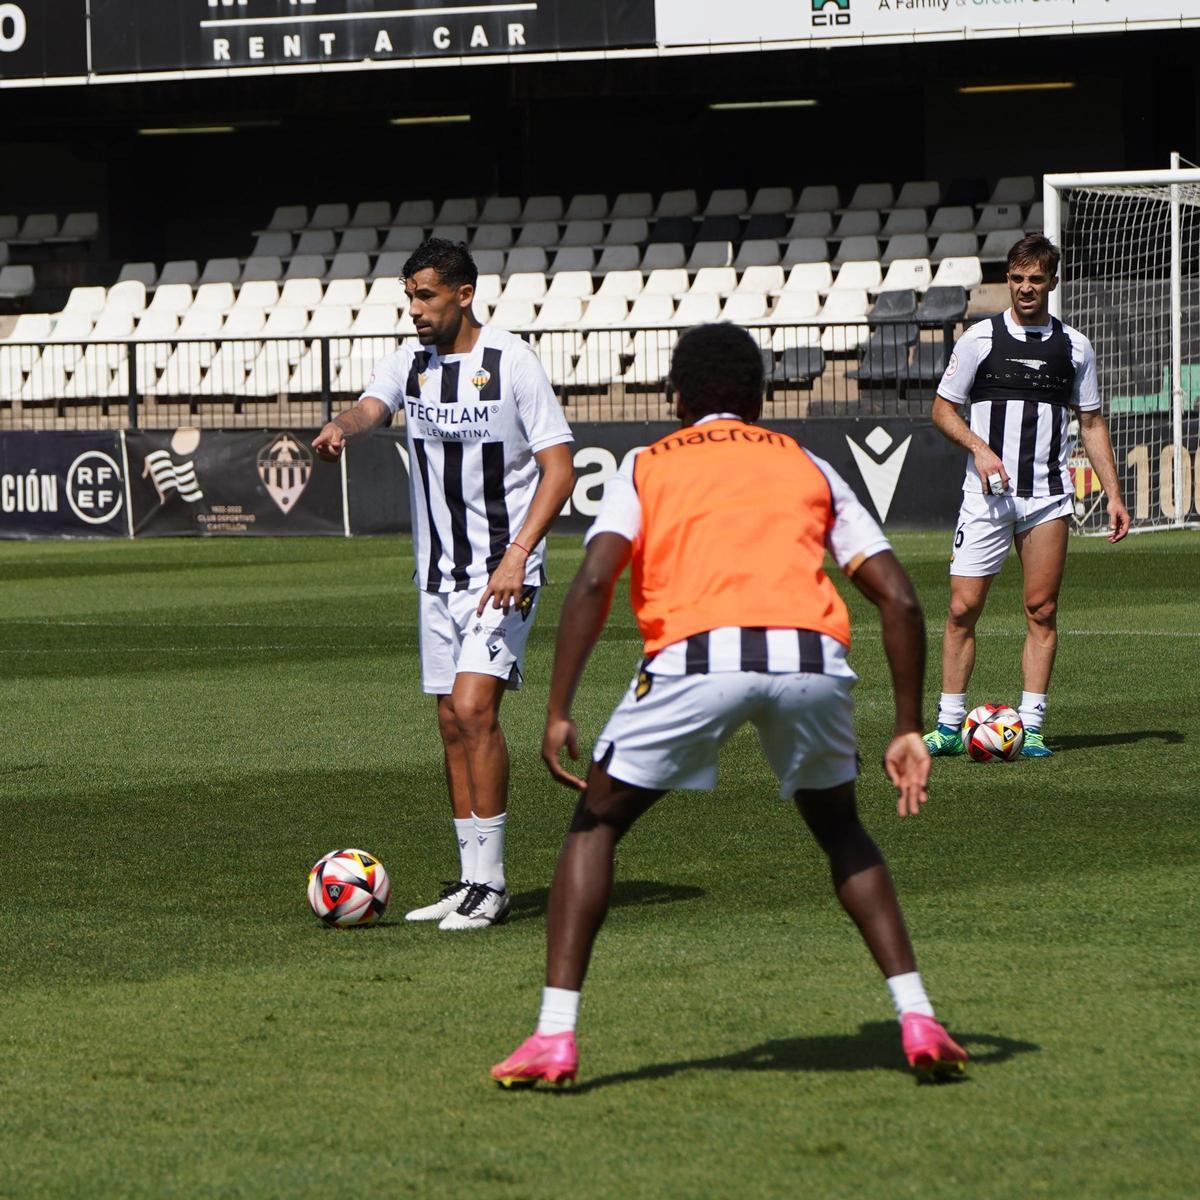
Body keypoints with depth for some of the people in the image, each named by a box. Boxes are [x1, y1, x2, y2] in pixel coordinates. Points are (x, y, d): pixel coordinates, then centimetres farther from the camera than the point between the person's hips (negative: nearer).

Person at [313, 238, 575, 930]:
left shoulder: (512, 362, -10)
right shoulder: (410, 364, 6)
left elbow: (559, 470, -11)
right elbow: (370, 410, -13)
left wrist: (517, 557, -22)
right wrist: (340, 430, -39)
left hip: (503, 572, -6)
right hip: (438, 574, 6)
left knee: (474, 706, -17)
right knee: (453, 723, 8)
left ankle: (491, 883, -13)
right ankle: (472, 881, 15)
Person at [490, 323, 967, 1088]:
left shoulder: (647, 467, 23)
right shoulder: (809, 468, 29)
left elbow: (594, 581, 5)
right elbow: (899, 599, 19)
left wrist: (559, 714, 3)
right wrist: (909, 731, 23)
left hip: (698, 652, -2)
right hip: (812, 653, 2)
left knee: (597, 824, 17)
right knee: (840, 829, 28)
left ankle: (555, 1037, 6)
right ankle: (918, 1018, 17)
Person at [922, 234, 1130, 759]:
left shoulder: (1074, 346, 9)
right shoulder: (980, 338, 3)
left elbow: (1091, 423, 14)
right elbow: (943, 408, 6)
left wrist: (1113, 494, 6)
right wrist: (979, 447, -11)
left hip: (1047, 498, 1)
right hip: (986, 495, -1)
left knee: (1042, 611, -1)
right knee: (963, 608, -5)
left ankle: (1030, 726, 2)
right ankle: (949, 725, 2)